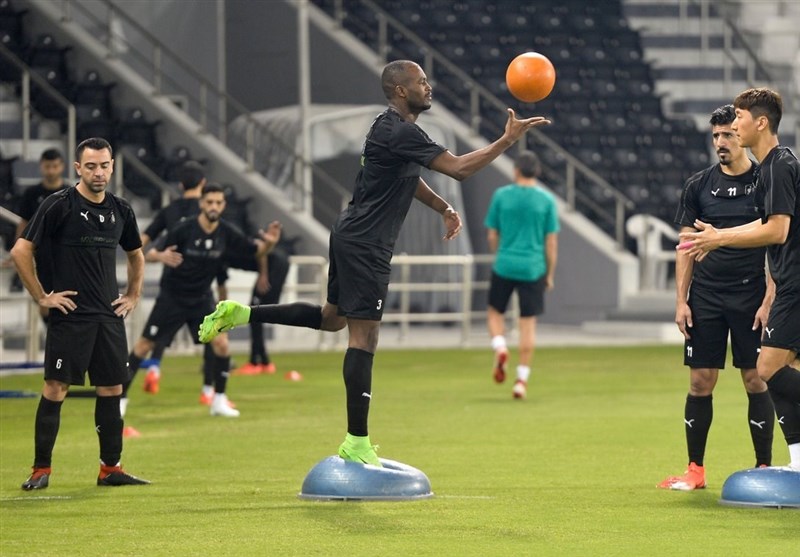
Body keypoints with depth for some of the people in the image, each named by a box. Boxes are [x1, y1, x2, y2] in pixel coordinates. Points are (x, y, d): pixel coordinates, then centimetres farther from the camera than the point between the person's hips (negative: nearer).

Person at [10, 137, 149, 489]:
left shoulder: (120, 210, 11)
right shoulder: (59, 205, -7)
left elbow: (136, 255, 28)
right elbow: (21, 251, -9)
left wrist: (133, 296, 18)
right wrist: (41, 297, -8)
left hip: (110, 316, 6)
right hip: (69, 316, -6)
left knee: (111, 388, 5)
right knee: (56, 388, -6)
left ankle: (110, 469, 12)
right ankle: (41, 470, -2)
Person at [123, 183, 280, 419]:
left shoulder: (227, 233, -10)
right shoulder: (184, 230, -19)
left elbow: (257, 251, -3)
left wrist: (268, 243, -25)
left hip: (201, 298, 3)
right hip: (172, 296, -3)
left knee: (221, 343, -11)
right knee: (145, 344, -1)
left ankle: (219, 400, 5)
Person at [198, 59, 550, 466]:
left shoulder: (395, 128, 13)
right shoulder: (399, 133, -20)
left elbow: (408, 178, 31)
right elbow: (459, 168, -24)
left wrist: (444, 209, 25)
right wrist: (509, 140, -20)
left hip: (352, 238, 10)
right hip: (364, 245, -10)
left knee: (332, 318, 24)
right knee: (364, 336, -7)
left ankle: (240, 314, 23)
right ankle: (356, 443, -5)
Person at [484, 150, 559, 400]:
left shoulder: (501, 196, -1)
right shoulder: (547, 200, -1)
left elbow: (492, 235, 4)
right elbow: (551, 241, 0)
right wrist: (550, 274, 9)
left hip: (504, 266, 0)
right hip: (533, 268, 0)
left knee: (495, 311, 19)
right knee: (528, 323, 6)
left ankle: (500, 347, -9)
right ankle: (522, 378, 2)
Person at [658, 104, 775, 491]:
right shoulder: (699, 186, 8)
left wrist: (769, 299, -9)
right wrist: (681, 300, 2)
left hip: (750, 297, -3)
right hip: (705, 297, 3)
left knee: (756, 380, -3)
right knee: (700, 381, 1)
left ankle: (763, 468, 4)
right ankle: (695, 470, 8)